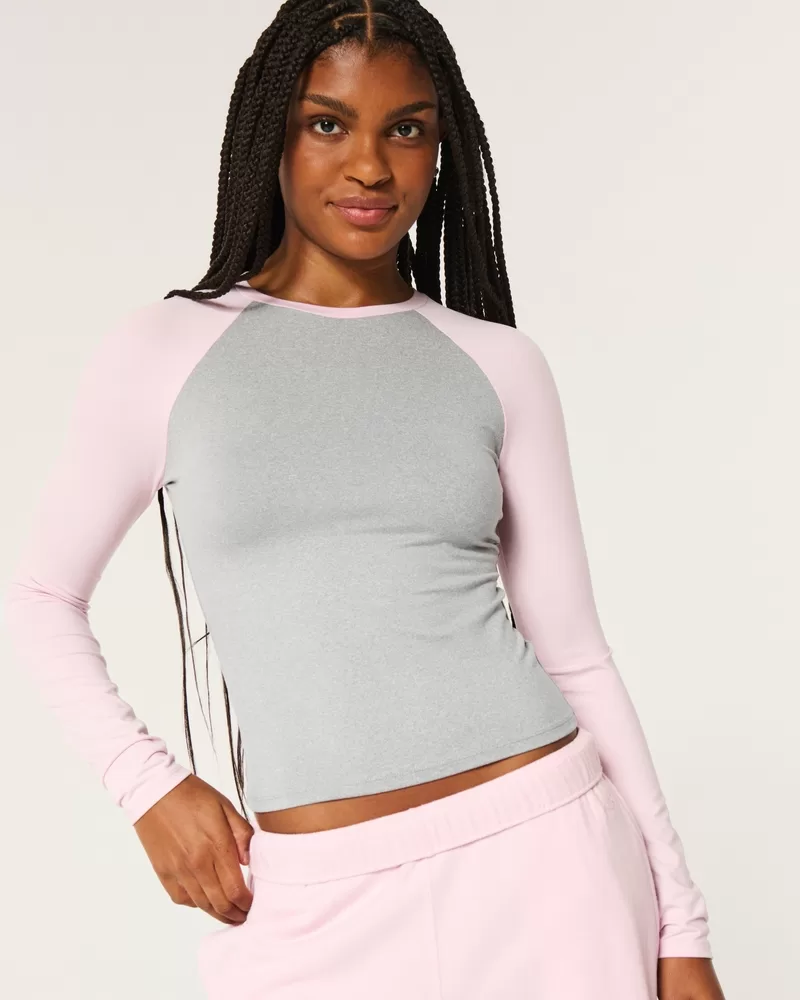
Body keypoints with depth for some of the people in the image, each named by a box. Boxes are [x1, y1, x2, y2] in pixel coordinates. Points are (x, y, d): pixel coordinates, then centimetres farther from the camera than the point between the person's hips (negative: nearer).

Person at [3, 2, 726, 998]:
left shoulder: (499, 365, 4)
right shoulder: (162, 352, 1)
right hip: (317, 902, -1)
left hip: (541, 853, 1)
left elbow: (572, 651, 6)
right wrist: (146, 783, -3)